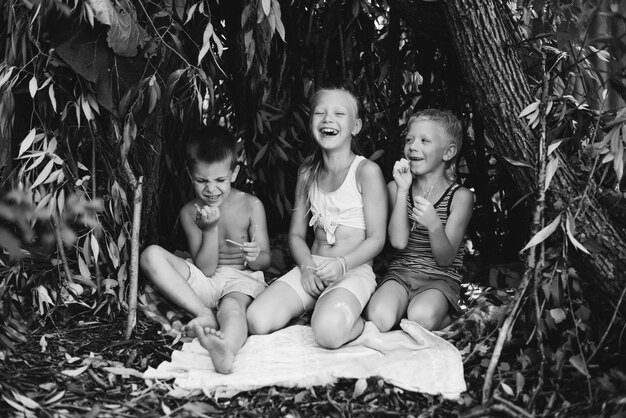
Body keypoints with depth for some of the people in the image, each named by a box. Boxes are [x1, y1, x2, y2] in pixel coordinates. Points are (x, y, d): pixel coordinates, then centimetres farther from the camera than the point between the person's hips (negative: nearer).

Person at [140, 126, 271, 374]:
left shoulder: (251, 206, -3)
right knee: (151, 255, -19)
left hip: (243, 278, -3)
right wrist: (210, 228, -19)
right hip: (204, 281, 3)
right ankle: (206, 315, -28)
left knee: (232, 306, -39)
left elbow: (264, 262, -1)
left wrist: (256, 257, -27)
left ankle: (226, 348, -76)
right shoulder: (190, 212, -1)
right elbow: (206, 268, -6)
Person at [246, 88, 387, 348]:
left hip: (353, 270, -5)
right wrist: (307, 266, -8)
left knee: (328, 332, -35)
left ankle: (355, 321, -1)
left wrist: (342, 265, -21)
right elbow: (296, 234, 12)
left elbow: (376, 239, -7)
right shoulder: (308, 173, 11)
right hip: (313, 266, 6)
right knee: (257, 321, -17)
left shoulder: (366, 171, -6)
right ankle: (315, 308, 8)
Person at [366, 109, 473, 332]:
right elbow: (398, 241, -10)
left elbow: (445, 260, -10)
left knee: (420, 317, -33)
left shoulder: (460, 196, -5)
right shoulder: (396, 187, 4)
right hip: (400, 272, 2)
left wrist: (434, 225, -31)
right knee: (378, 318, -30)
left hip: (440, 278, -1)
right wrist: (403, 190, -15)